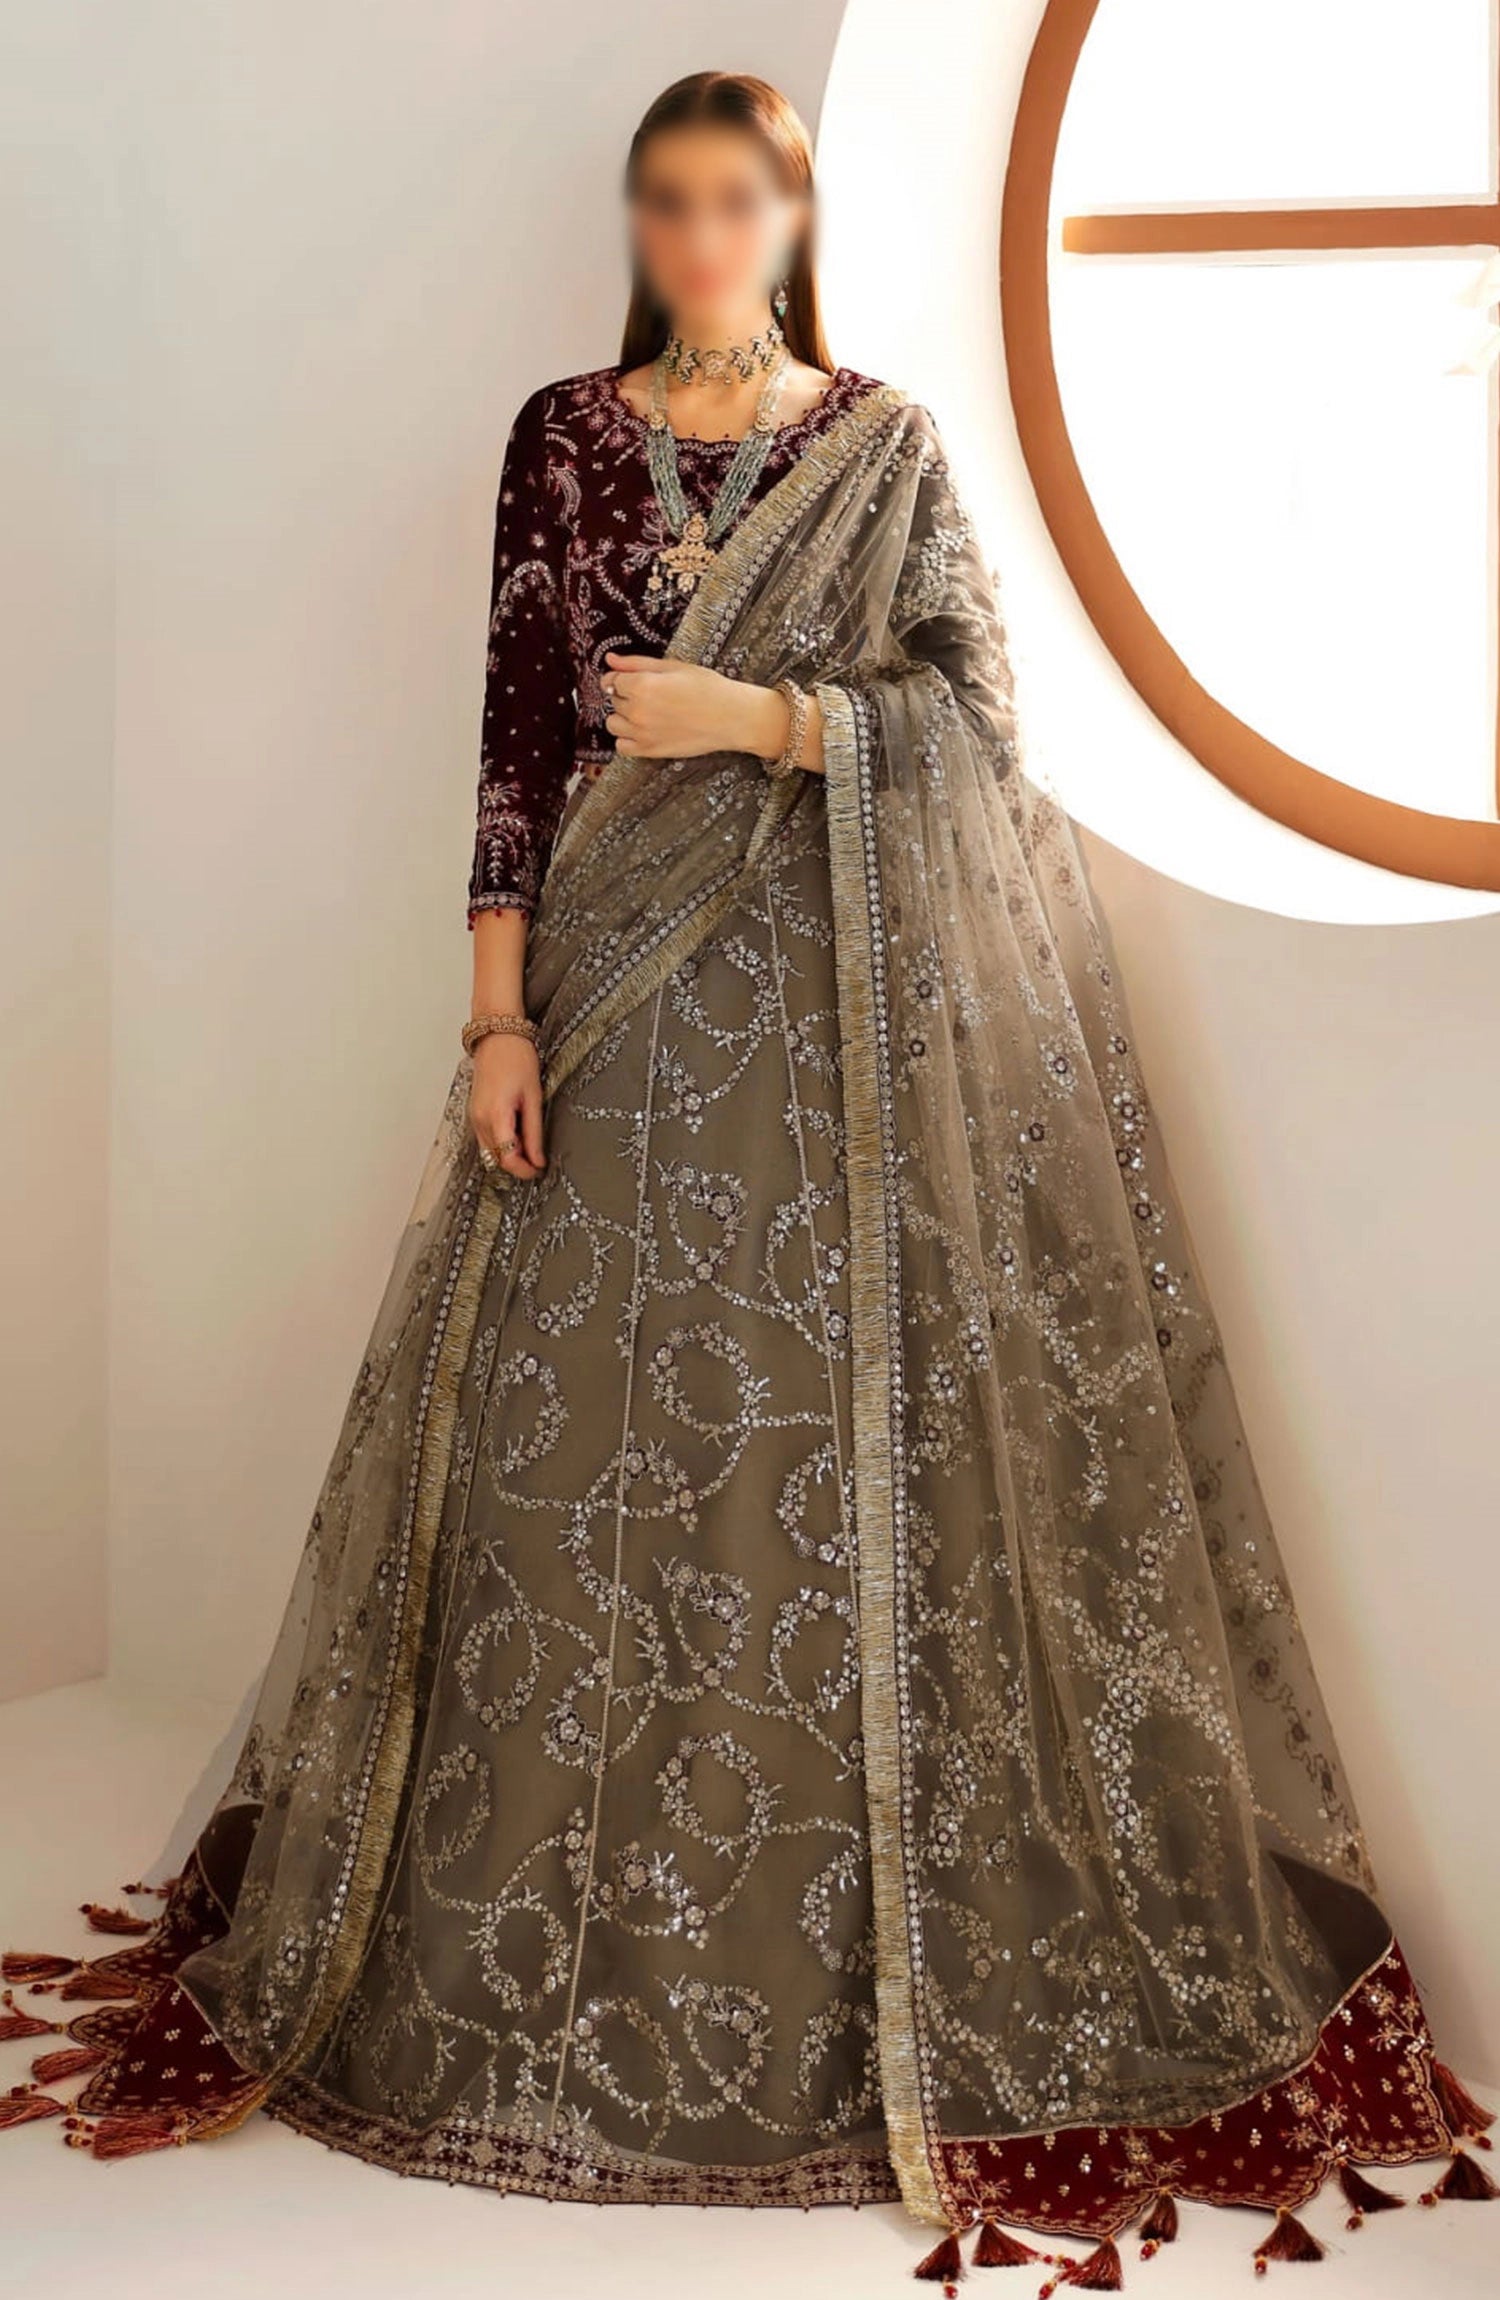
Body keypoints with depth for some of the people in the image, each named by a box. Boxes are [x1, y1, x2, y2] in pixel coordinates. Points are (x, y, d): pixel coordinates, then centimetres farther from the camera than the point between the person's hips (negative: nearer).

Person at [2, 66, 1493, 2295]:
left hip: (853, 1006, -1)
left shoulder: (891, 443, 7)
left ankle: (888, 1936, 15)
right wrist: (500, 1014, -5)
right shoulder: (562, 434, 9)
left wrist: (758, 716, -13)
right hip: (629, 1001, 1)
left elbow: (980, 715, 1)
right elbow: (520, 730, 3)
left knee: (856, 1434, 0)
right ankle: (582, 1934, 18)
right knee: (598, 1449, 2)